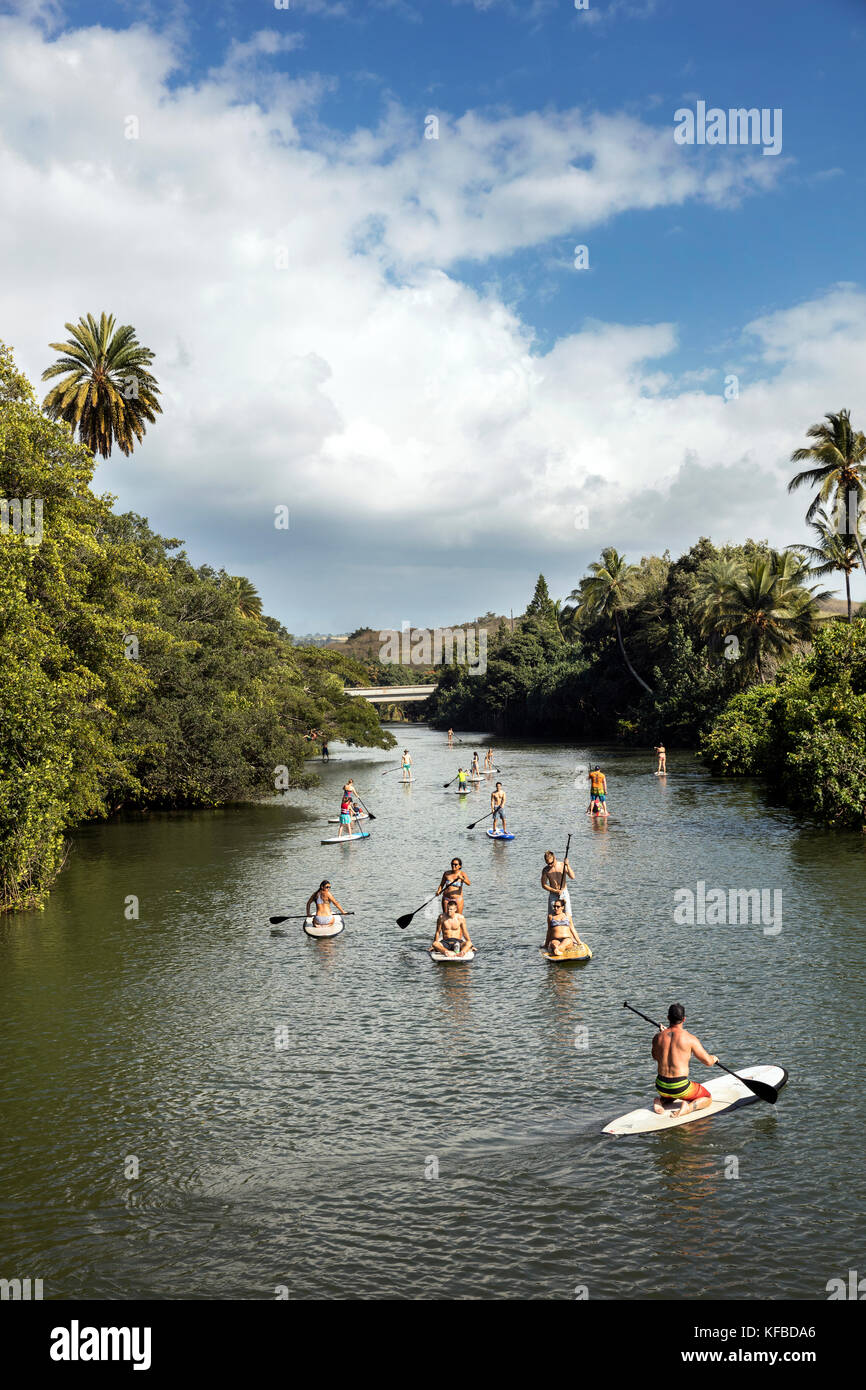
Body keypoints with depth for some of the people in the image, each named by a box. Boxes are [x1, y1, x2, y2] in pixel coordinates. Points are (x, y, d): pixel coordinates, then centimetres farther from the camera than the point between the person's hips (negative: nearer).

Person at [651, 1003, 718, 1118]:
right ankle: (688, 1107, -7)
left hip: (661, 1087, 5)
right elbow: (708, 1062, -4)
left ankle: (660, 1100, 9)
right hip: (680, 1086, -5)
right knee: (707, 1098, 21)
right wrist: (714, 1059, 20)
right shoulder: (690, 1038, -12)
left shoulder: (658, 1037, -1)